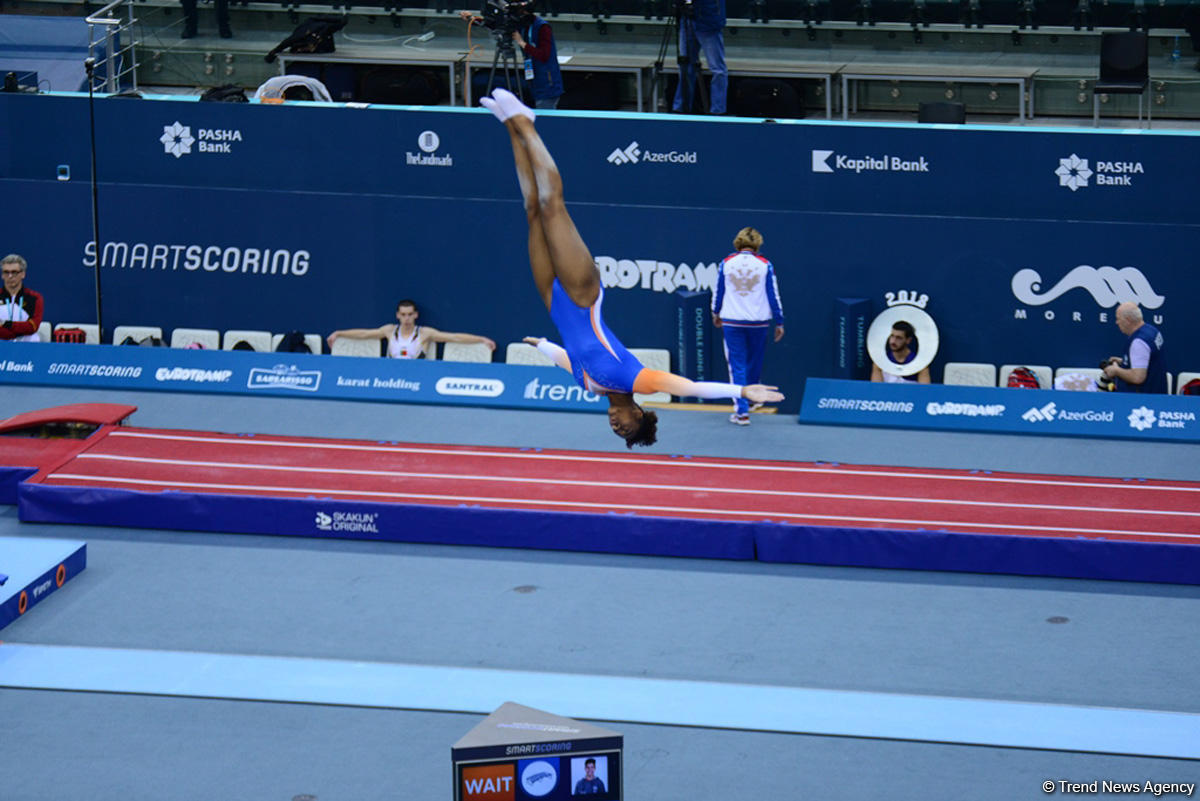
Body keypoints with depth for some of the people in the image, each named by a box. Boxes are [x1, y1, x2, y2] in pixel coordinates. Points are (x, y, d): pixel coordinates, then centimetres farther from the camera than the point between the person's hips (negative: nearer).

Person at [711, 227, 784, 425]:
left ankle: (742, 411, -6)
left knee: (737, 366, 2)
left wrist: (716, 314, 25)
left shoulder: (726, 264, -2)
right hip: (759, 321, 1)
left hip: (732, 322, 0)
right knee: (754, 364, 19)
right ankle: (750, 399, 38)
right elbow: (774, 295, -1)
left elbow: (717, 292, 8)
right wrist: (779, 322, 7)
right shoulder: (765, 265, -4)